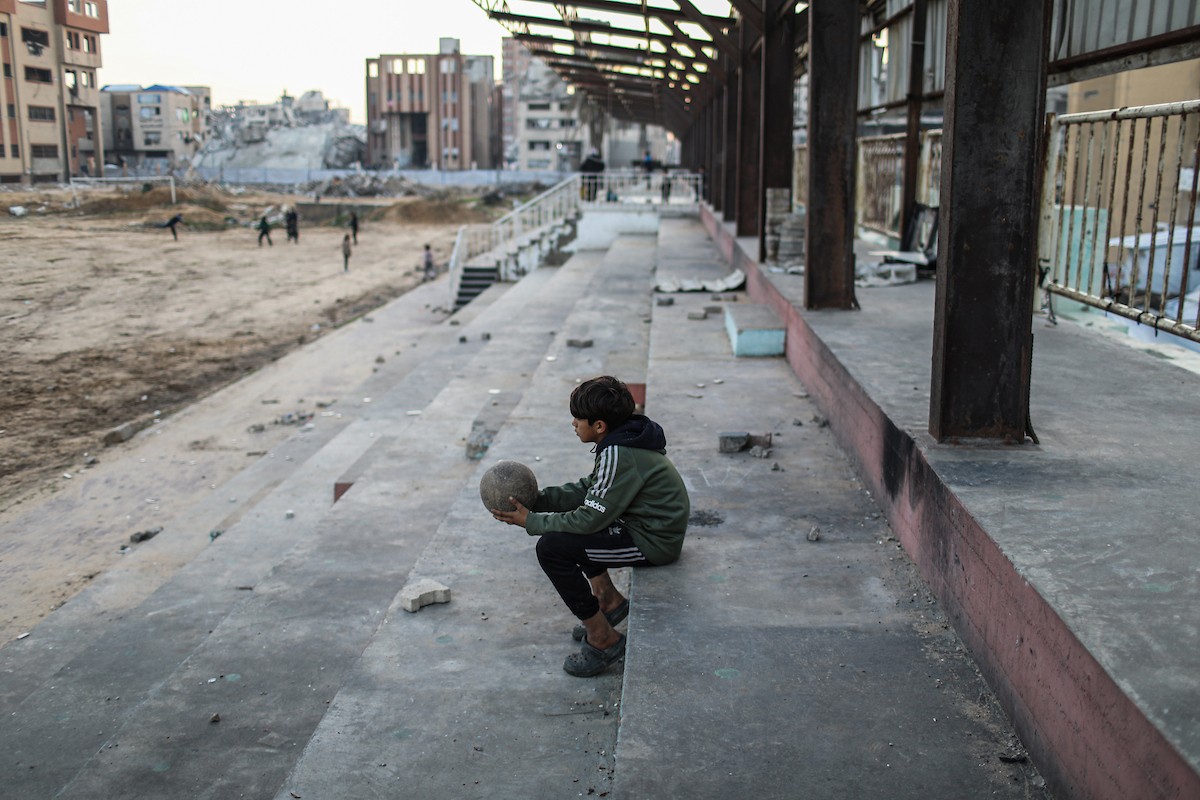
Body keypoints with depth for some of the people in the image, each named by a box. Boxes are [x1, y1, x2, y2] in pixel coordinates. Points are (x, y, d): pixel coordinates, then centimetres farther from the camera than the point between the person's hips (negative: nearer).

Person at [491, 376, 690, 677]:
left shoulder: (618, 455, -25)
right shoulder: (623, 438, 5)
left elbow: (590, 519, -22)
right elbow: (589, 489, 11)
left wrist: (531, 521, -12)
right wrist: (535, 499, 2)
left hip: (653, 543, -11)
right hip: (648, 526, 11)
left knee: (551, 547, -16)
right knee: (563, 522, 21)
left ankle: (604, 639, -5)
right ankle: (610, 601, 22)